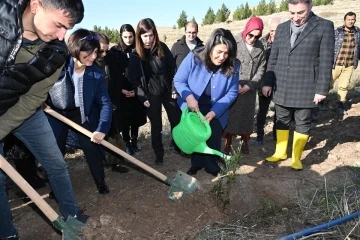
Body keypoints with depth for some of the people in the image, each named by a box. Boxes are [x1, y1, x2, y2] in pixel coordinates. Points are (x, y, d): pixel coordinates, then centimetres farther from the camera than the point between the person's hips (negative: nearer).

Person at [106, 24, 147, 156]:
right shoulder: (114, 52, -2)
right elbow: (113, 74, -4)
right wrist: (121, 89, -11)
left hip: (137, 91, 2)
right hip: (122, 91, -2)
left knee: (136, 117, 10)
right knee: (125, 119, 6)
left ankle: (134, 140, 27)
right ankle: (127, 143, 19)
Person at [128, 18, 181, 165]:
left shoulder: (162, 47, -3)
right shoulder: (135, 55, -8)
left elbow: (173, 68, 1)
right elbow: (134, 79, -6)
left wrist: (175, 88, -3)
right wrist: (143, 97, -12)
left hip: (168, 91, 2)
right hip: (151, 95, -2)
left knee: (176, 121, 11)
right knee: (156, 126, 7)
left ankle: (179, 146, 32)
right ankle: (159, 154, 24)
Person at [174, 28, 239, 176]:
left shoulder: (233, 66, -19)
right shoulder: (193, 58, -23)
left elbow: (232, 93, -16)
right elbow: (178, 80, -15)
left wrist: (213, 112, -25)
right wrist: (189, 97, -33)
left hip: (216, 110, 0)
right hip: (193, 107, 0)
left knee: (214, 136, -5)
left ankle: (211, 165, 21)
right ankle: (196, 164, 34)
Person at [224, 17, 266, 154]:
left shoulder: (260, 47, 3)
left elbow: (261, 69, 3)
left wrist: (249, 86, -8)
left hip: (250, 89, 3)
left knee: (247, 116, 10)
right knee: (230, 115, 1)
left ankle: (245, 142, 25)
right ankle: (228, 142, 14)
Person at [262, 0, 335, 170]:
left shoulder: (324, 26, -5)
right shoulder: (282, 28, 7)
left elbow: (326, 61, -8)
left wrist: (322, 89, -11)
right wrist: (268, 82, 6)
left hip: (305, 89, -3)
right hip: (281, 88, 4)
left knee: (302, 124, 8)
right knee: (282, 121, 14)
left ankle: (296, 158, 24)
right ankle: (280, 152, 31)